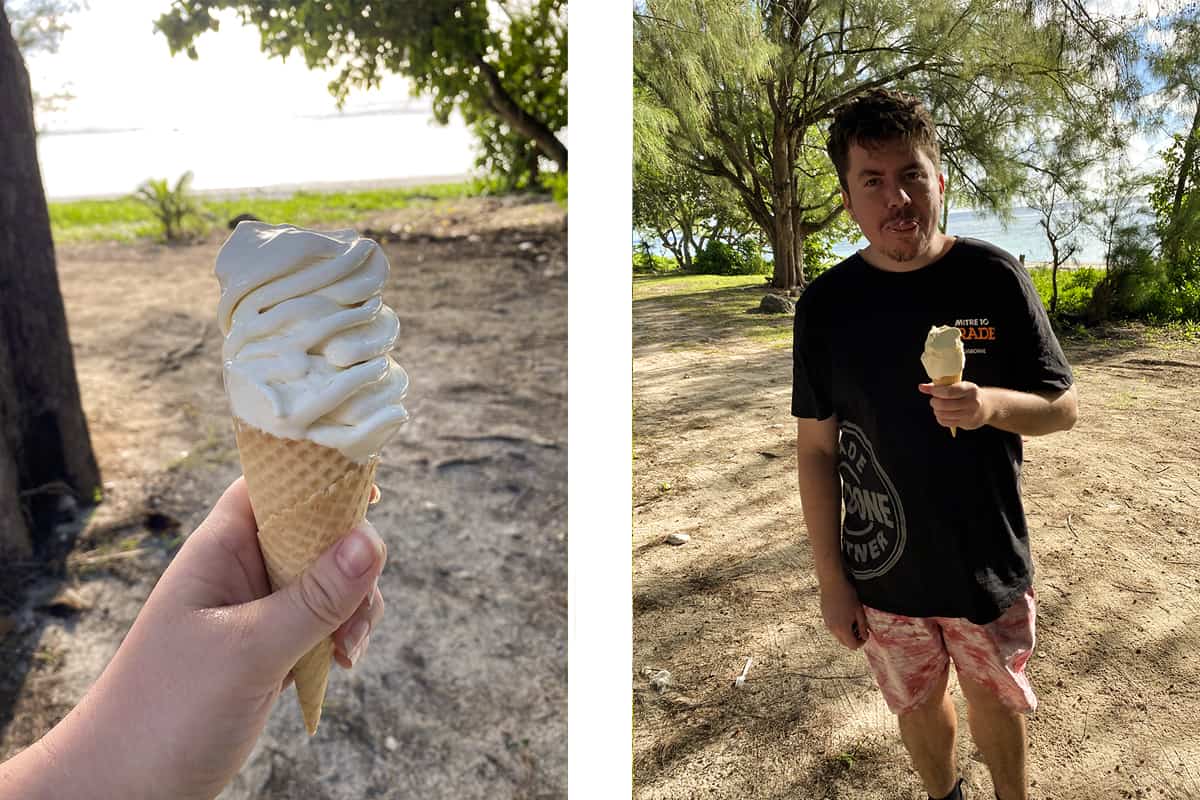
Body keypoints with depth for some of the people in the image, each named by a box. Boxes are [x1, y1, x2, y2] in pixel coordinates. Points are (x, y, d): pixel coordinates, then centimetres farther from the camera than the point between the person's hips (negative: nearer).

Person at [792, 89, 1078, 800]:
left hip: (991, 569, 0)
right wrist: (830, 576, -5)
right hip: (884, 574, 1)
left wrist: (991, 405, -26)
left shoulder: (996, 279, -10)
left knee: (998, 702, 21)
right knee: (919, 705, 21)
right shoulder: (827, 305, -9)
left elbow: (1064, 407, -3)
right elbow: (817, 448, -5)